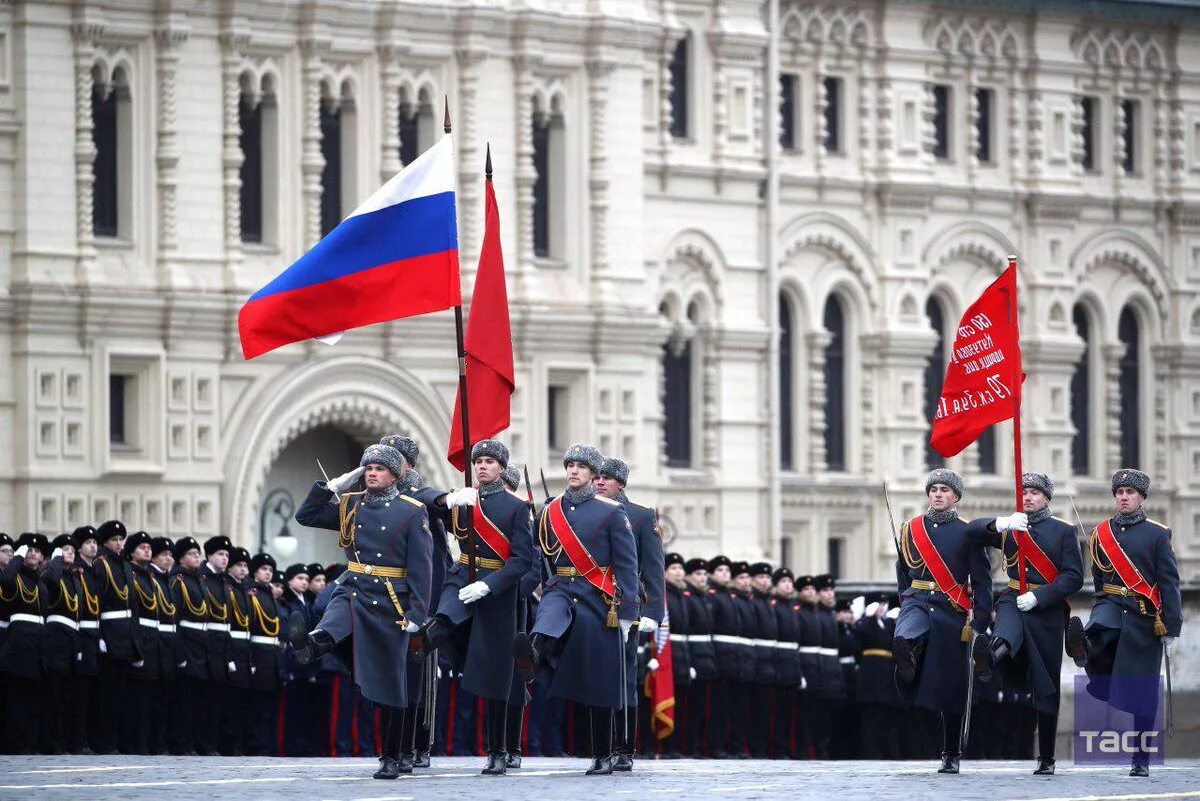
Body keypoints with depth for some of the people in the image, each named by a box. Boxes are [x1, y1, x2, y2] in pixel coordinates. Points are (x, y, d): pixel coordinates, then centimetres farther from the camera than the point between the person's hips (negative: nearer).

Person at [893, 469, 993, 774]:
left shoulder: (967, 533, 3)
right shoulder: (910, 529, 11)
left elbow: (982, 582, 1)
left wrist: (979, 624, -6)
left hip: (952, 612, -1)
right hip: (918, 603, 1)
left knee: (951, 686, 2)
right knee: (904, 640, -39)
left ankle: (951, 755, 10)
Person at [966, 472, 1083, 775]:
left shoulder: (1064, 531, 5)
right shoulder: (1009, 529, 14)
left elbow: (1074, 577, -4)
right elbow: (972, 531, -2)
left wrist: (1038, 597, -17)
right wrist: (1001, 523, -22)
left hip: (1047, 611, -1)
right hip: (1013, 601, 1)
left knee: (1046, 688, 1)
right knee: (1008, 626, -38)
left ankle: (1046, 758, 7)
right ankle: (992, 657, -74)